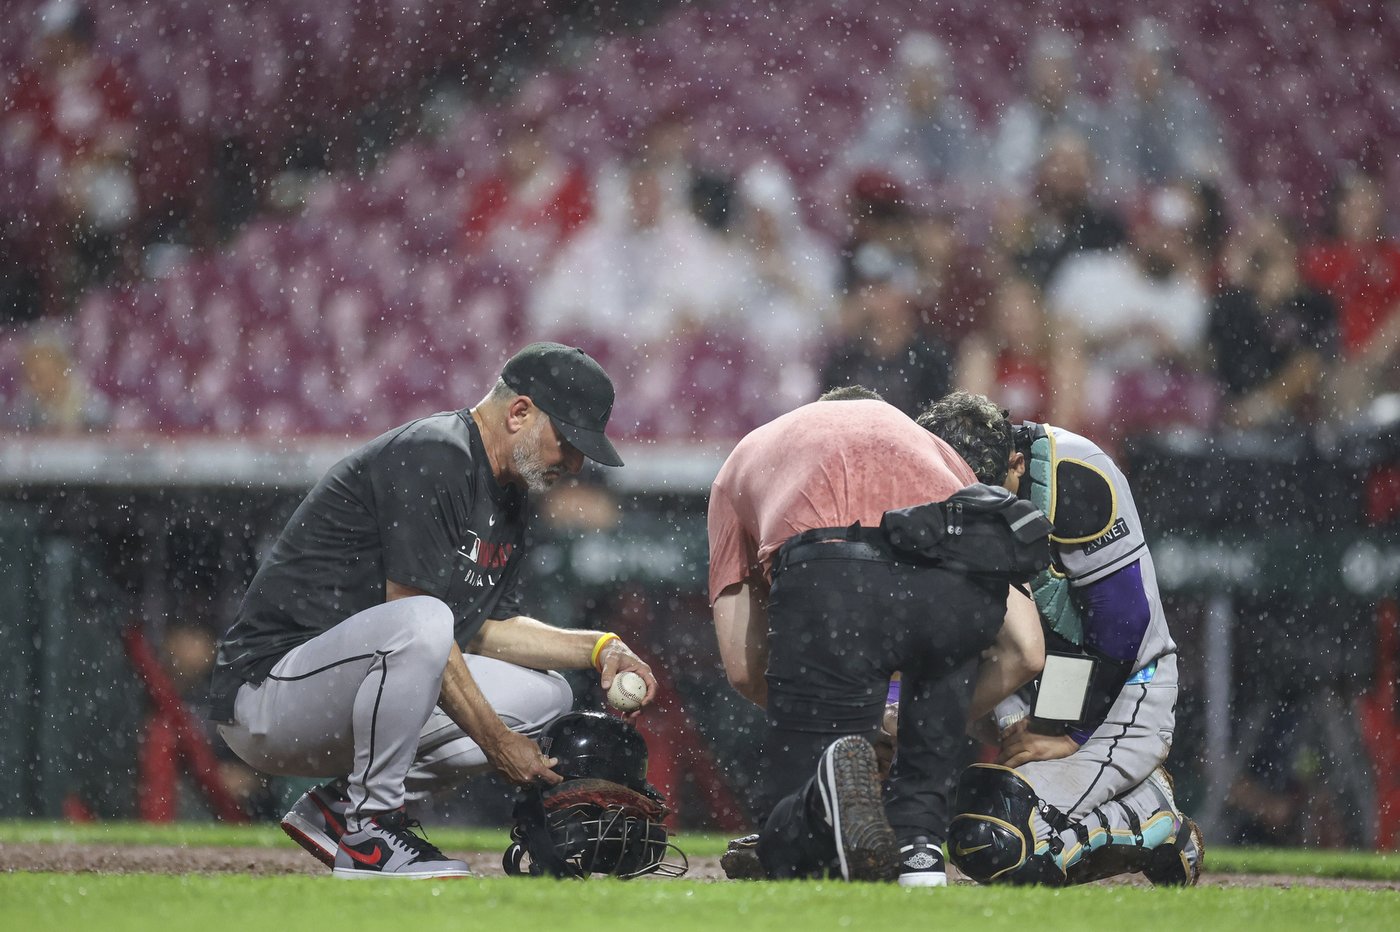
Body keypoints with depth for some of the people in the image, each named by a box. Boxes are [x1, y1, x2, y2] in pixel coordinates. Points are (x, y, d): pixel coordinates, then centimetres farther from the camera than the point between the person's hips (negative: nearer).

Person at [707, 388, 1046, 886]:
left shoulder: (744, 458, 40)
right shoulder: (924, 440, 41)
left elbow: (743, 670, 30)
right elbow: (1025, 653, 30)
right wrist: (937, 725, 45)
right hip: (958, 582, 1)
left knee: (791, 854, 11)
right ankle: (919, 846, 17)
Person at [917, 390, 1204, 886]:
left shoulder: (1073, 479, -22)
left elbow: (1125, 625, -18)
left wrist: (1075, 737, -13)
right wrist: (1011, 720, -6)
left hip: (1120, 700, -8)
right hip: (1032, 701, 8)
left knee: (990, 841, -24)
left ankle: (1154, 827, -2)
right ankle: (1142, 803, 6)